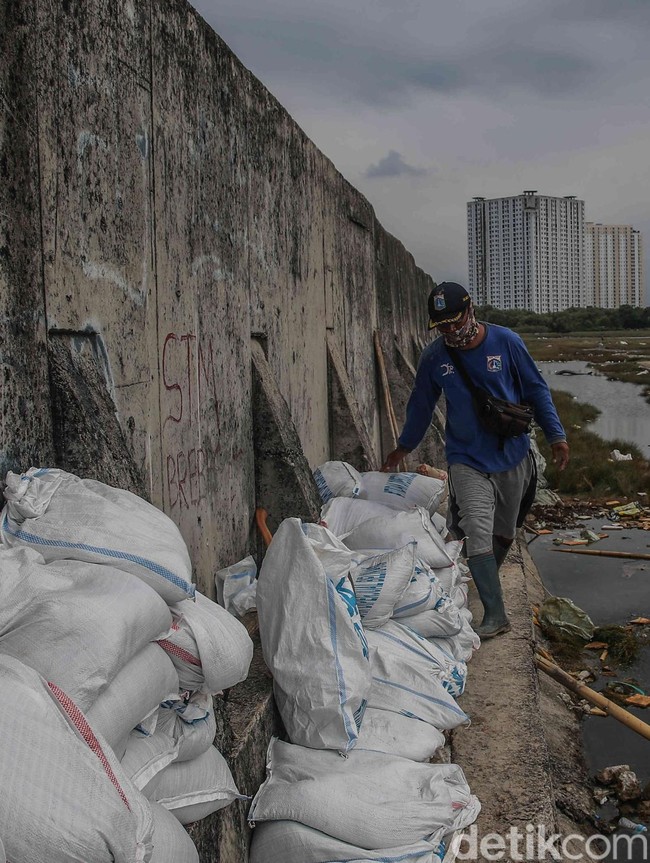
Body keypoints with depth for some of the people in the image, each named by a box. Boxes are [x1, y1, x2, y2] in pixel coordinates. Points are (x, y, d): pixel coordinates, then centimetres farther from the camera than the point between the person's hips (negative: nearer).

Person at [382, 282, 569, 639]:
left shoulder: (506, 342, -9)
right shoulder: (433, 357, -5)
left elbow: (537, 390, 1)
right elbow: (421, 406, 10)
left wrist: (556, 435, -3)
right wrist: (402, 448, 18)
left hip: (512, 456, 1)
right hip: (467, 459, -1)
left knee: (504, 532, 14)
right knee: (478, 534, -15)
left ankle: (485, 580, 41)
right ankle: (495, 614, -8)